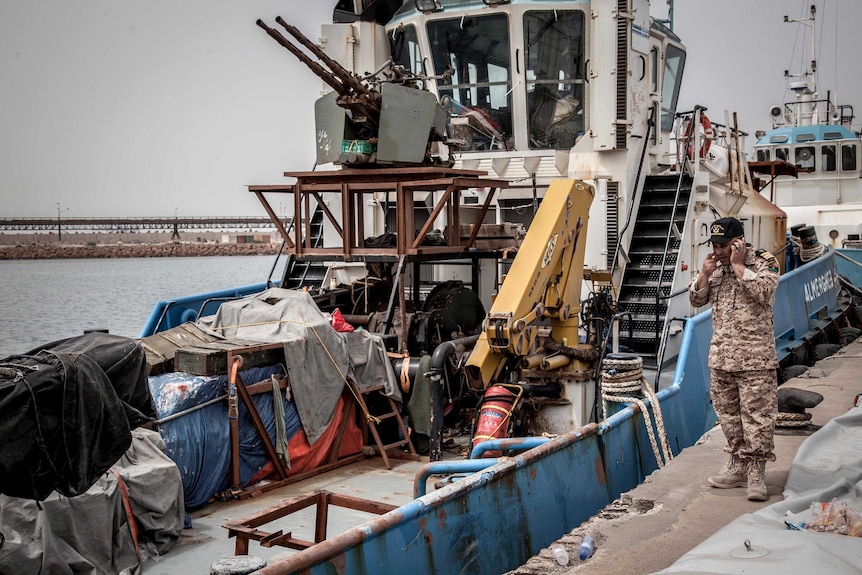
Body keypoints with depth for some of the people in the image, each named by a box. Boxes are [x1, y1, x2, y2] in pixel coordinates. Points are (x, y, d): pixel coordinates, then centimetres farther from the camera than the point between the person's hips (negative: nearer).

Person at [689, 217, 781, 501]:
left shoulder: (764, 262, -5)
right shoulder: (715, 266, 12)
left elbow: (764, 292, -22)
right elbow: (696, 299, 12)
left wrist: (738, 265, -16)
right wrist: (705, 273, -3)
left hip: (754, 358, -6)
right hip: (721, 356, 6)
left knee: (757, 414, -6)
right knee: (728, 413, 12)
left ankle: (756, 473, -2)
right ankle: (738, 466, 23)